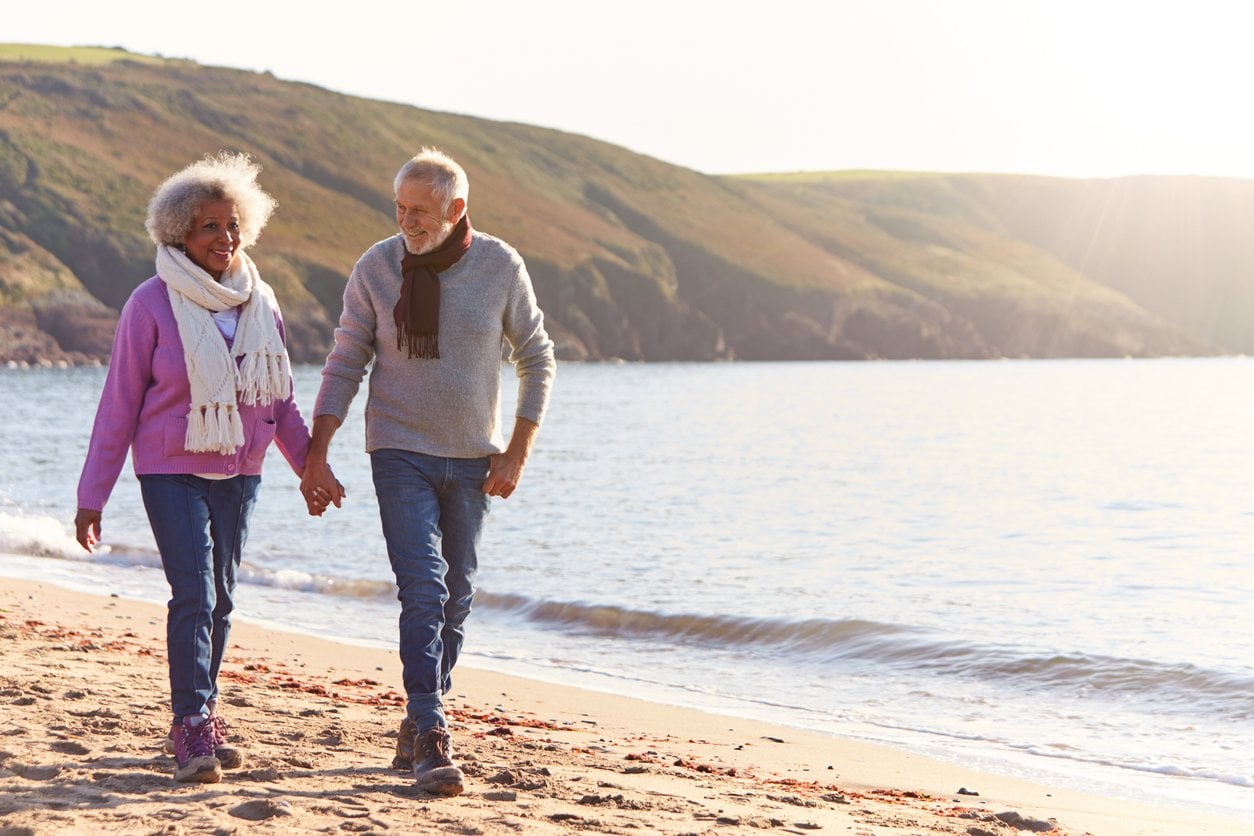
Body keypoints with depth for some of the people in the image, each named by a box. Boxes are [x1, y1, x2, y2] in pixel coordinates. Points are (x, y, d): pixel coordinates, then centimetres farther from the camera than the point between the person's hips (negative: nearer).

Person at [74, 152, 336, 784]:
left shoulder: (260, 304, 5)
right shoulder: (151, 304, -8)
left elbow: (279, 400, 15)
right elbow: (119, 404, -5)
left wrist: (310, 465, 11)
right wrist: (92, 496, -5)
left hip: (239, 472, 5)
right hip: (171, 471, -5)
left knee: (221, 598, 9)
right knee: (193, 594, -15)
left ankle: (197, 723, 20)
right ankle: (193, 729, -14)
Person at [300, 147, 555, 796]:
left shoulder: (500, 266, -7)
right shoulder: (376, 268, -7)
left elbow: (537, 360, 2)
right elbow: (344, 365, -1)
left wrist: (517, 452, -4)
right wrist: (315, 455, -6)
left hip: (472, 459, 2)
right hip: (400, 454, -2)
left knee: (455, 595, 9)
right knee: (423, 589, -14)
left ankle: (418, 724, 24)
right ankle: (431, 738, -15)